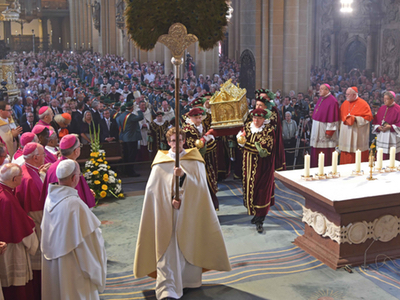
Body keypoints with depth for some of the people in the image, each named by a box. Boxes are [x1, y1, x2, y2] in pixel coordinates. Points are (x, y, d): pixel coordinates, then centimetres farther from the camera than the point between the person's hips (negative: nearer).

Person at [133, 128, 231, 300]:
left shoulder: (194, 161, 5)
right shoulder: (161, 163, 3)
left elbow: (200, 184, -4)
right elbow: (154, 189, -1)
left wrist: (183, 176, -20)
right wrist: (170, 199, -14)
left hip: (190, 211, 1)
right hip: (167, 212, -1)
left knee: (189, 245, 7)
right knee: (168, 248, -7)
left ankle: (189, 279, 24)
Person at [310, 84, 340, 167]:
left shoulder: (332, 101, -14)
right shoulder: (321, 99, 12)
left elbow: (333, 117, -17)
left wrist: (329, 132, -19)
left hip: (325, 130, -9)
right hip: (318, 131, 9)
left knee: (326, 153, -3)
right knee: (316, 152, 11)